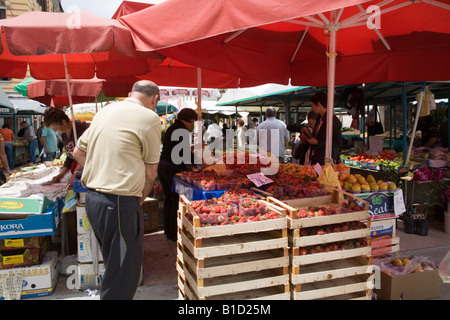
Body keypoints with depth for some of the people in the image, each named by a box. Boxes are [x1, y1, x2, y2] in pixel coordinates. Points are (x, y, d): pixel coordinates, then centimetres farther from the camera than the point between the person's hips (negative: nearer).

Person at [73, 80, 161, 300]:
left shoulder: (104, 112, 12)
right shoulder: (149, 117, -10)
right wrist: (140, 199, 8)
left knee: (114, 265, 23)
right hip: (119, 204, -8)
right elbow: (150, 171, -6)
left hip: (92, 197, 9)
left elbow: (78, 152, 20)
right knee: (122, 275, 3)